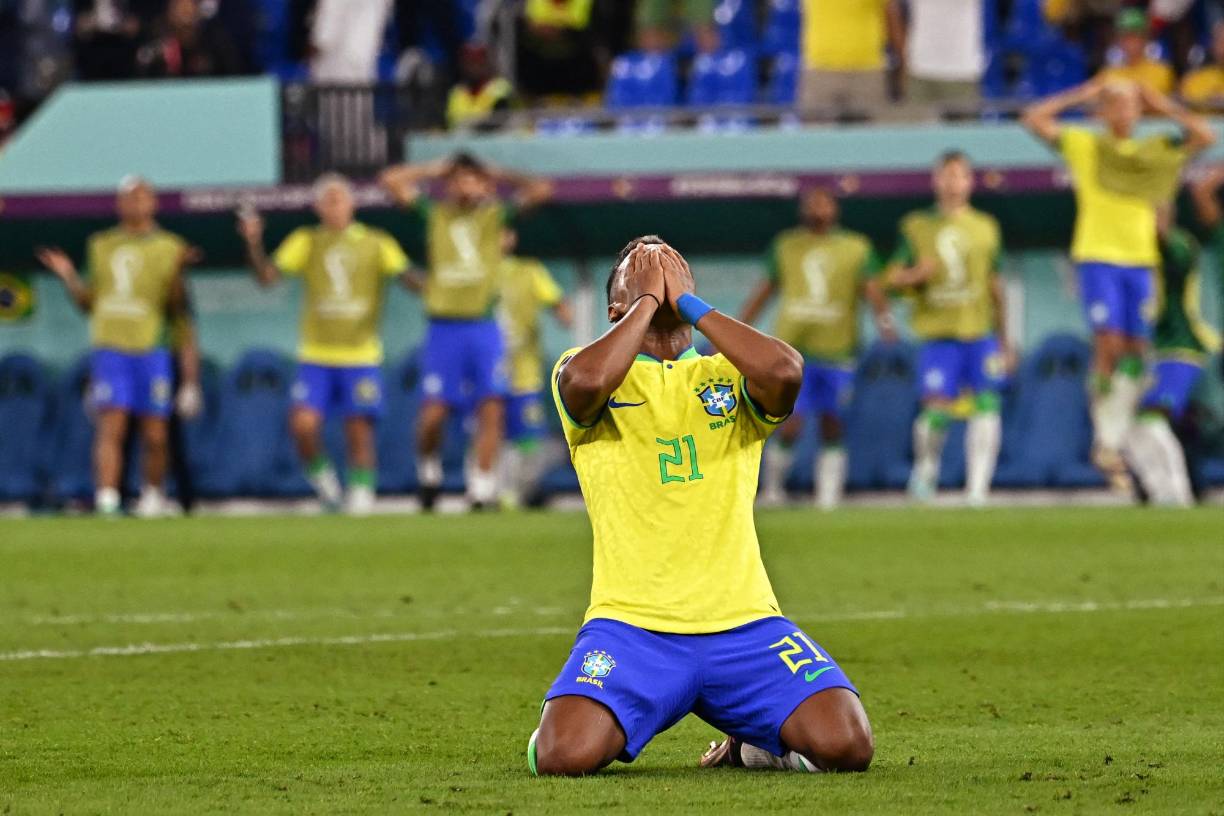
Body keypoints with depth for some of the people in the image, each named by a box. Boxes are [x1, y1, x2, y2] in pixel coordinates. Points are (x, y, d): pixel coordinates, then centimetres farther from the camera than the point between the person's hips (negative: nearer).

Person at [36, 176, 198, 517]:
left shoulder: (168, 246, 4)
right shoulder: (101, 245, 14)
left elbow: (177, 309, 0)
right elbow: (89, 301, 20)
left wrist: (177, 272, -16)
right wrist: (69, 277, 5)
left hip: (151, 350, -1)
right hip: (109, 348, 1)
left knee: (155, 435, 3)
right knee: (110, 427, -11)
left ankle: (153, 496, 22)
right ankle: (106, 501, -15)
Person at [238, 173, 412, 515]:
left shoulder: (375, 243, 4)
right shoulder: (306, 241, 6)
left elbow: (407, 277, -4)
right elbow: (268, 276, 0)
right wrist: (253, 245, -15)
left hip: (362, 356, -1)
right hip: (315, 356, 1)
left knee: (359, 431, -3)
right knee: (303, 423, -14)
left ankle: (361, 492, 12)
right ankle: (320, 472, 12)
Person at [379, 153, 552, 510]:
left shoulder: (495, 215, 10)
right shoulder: (434, 213, 10)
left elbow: (540, 191, 3)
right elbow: (391, 180, 8)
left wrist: (497, 175, 10)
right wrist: (435, 171, 14)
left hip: (484, 328, 0)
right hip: (443, 329, 0)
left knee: (492, 408, -10)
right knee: (433, 412, -7)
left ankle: (482, 489, -6)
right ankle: (429, 468, 19)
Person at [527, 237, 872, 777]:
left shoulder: (730, 374, 14)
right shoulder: (581, 367, 8)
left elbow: (785, 371, -11)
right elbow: (585, 383, -18)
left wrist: (687, 301, -3)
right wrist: (650, 298, -4)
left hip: (743, 624, 2)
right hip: (631, 625, -2)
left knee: (845, 746, -19)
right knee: (563, 756, -27)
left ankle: (753, 741, 16)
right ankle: (613, 730, 11)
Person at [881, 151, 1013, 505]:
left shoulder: (985, 228, 14)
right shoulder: (917, 227, 8)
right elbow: (892, 278, 8)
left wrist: (1004, 339, 18)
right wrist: (917, 273, -14)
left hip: (980, 331, 2)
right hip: (938, 332, -2)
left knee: (987, 403, -10)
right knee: (937, 407, -11)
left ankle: (978, 486, -5)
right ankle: (925, 468, 17)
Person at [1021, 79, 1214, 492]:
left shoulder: (1157, 151, 14)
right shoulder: (1084, 145, 5)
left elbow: (1206, 136, 11)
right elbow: (1034, 119, -2)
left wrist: (1165, 107, 9)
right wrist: (1080, 96, 1)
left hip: (1140, 260, 4)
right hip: (1097, 257, -4)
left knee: (1135, 354, 0)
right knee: (1109, 343, -15)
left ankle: (1116, 442, 7)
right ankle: (1104, 440, -7)